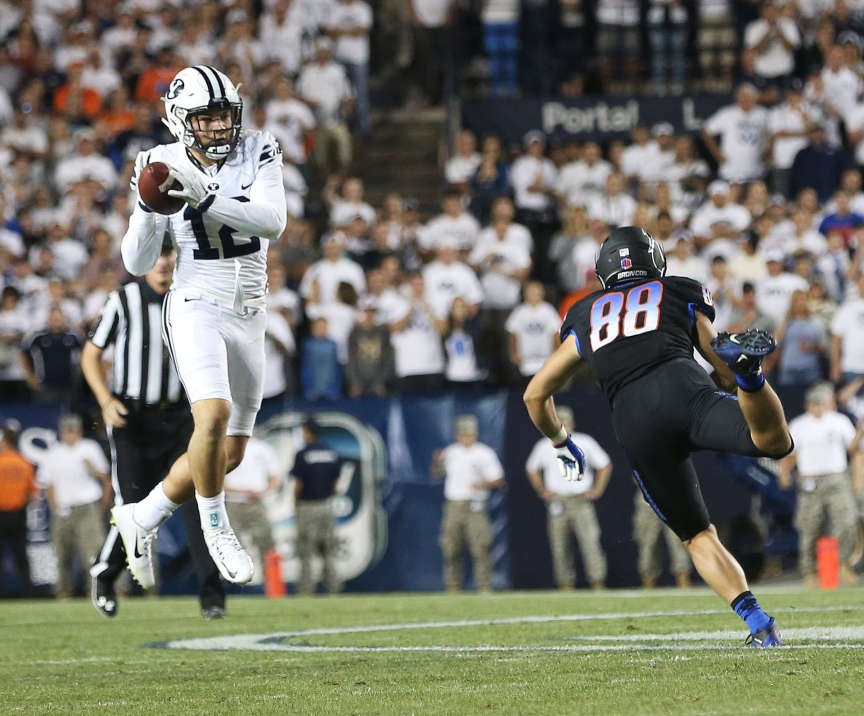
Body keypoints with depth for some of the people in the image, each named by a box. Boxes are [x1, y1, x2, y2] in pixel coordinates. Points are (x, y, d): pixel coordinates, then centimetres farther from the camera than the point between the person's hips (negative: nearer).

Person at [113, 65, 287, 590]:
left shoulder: (259, 154, -3)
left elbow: (273, 221, -21)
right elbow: (138, 264, -3)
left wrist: (205, 199, -31)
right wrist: (148, 210, -21)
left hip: (249, 317, 4)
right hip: (196, 308, -4)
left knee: (230, 453, 8)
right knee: (214, 414, -29)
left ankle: (142, 518, 28)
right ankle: (215, 526, -6)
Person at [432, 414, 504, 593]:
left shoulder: (484, 453, 3)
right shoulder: (450, 453, 13)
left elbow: (498, 480, 1)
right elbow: (437, 473, 19)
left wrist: (483, 485, -18)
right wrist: (437, 461, -2)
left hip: (474, 508, -4)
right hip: (453, 508, 4)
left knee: (480, 549, -10)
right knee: (451, 550, 3)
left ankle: (485, 588, -9)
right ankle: (453, 587, 10)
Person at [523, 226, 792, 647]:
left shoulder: (584, 318, 31)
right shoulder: (681, 295, 28)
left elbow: (535, 394, 34)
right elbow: (725, 378, 27)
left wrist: (561, 445, 50)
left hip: (633, 421, 2)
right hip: (682, 387, -2)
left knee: (697, 536, 13)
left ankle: (757, 621, -5)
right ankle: (748, 367, -46)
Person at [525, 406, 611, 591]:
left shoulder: (585, 443, 6)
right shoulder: (544, 446, 8)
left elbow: (605, 465, 15)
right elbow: (531, 469, 23)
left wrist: (597, 490, 6)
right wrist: (542, 490, 12)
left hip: (581, 501, -1)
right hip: (557, 502, 1)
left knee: (590, 540, -13)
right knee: (559, 546, -1)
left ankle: (598, 583, -14)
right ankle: (565, 585, 6)